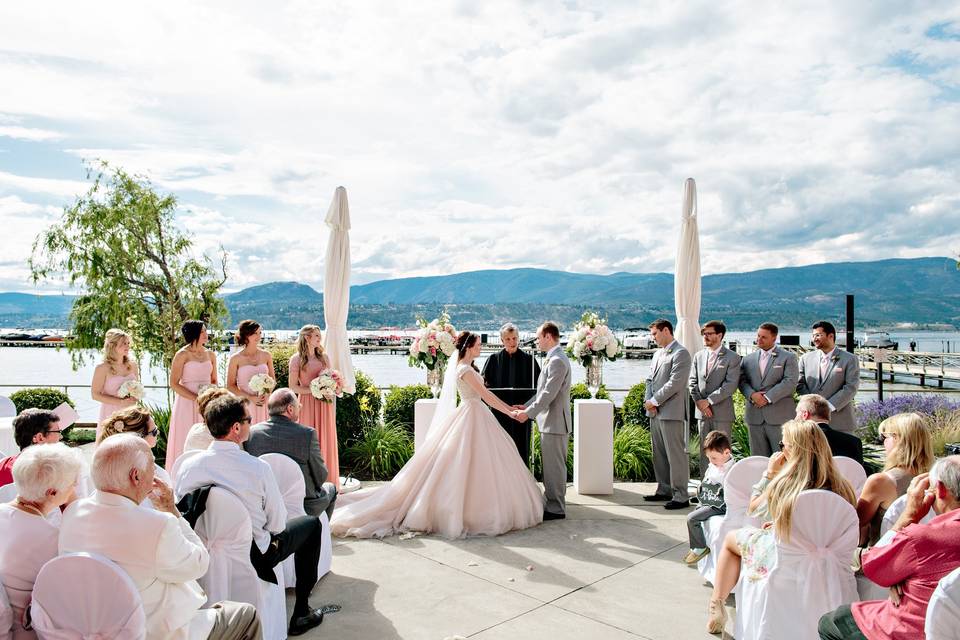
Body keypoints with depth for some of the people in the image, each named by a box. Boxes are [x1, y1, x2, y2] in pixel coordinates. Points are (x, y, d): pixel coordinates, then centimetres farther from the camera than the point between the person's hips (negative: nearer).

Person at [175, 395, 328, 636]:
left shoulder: (187, 466, -12)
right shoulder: (258, 468, -25)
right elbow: (277, 524, -16)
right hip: (254, 557, -5)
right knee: (311, 523, 18)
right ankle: (301, 613, 21)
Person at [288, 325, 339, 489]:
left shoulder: (324, 357, 9)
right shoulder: (297, 359, -4)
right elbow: (293, 387, -6)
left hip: (325, 405, 4)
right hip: (308, 404, -4)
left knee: (326, 440, 6)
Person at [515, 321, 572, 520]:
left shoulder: (557, 361, -18)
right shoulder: (552, 359, 14)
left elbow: (549, 394, -22)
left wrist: (528, 413, -18)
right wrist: (526, 406, 12)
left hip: (555, 422, -10)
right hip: (549, 422, 10)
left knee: (554, 466, -1)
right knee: (550, 465, 17)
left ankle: (556, 509, 8)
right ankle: (550, 503, 27)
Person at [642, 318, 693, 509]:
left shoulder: (680, 353, -9)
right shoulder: (658, 354, 20)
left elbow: (674, 383, -17)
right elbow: (650, 380, 19)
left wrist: (655, 401, -12)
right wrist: (648, 400, 2)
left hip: (671, 412, -9)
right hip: (655, 412, 9)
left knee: (676, 454, -4)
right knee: (659, 454, 13)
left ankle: (681, 496, 1)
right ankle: (664, 490, 24)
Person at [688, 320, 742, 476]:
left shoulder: (732, 357, -4)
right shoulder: (698, 356, 13)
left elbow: (731, 385, -12)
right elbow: (693, 381, 11)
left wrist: (709, 400, -16)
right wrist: (698, 401, -5)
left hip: (722, 412, -5)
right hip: (702, 411, 5)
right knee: (704, 451, 9)